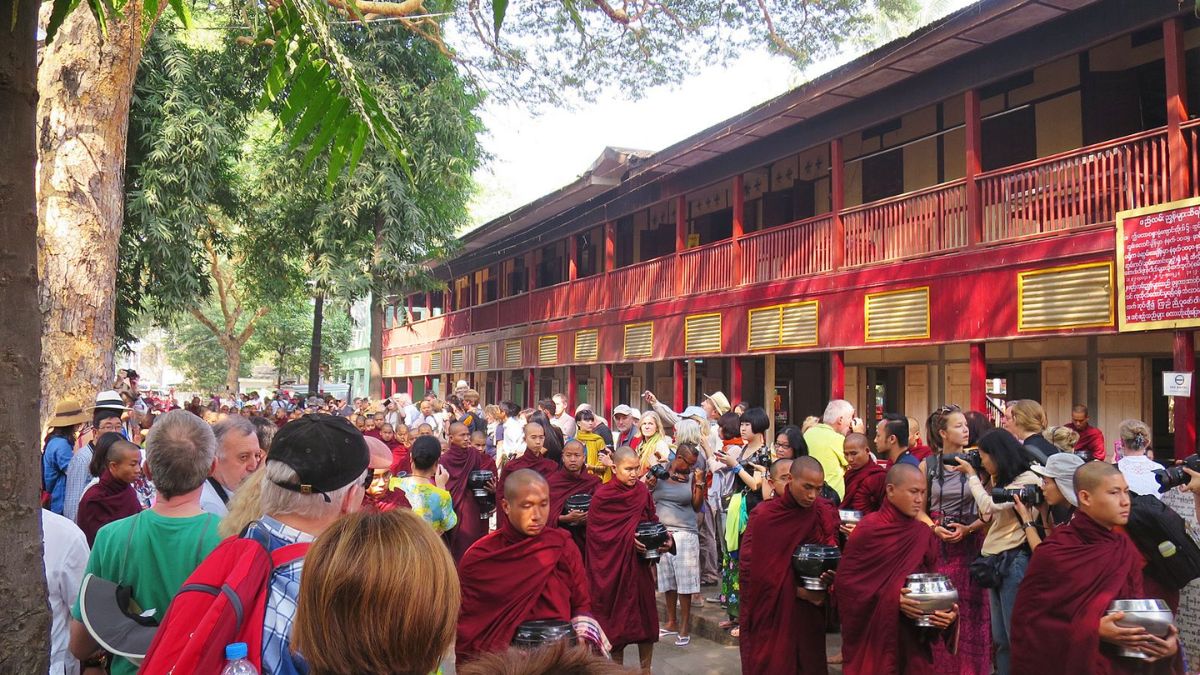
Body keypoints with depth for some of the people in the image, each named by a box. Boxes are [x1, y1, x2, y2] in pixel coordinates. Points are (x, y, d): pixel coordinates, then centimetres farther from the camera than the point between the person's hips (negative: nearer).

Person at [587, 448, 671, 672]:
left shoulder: (642, 491, 2)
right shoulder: (602, 495, -10)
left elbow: (653, 521, 10)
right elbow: (596, 532, -10)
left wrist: (663, 538, -10)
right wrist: (627, 539, -18)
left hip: (639, 563, 3)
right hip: (613, 564, -3)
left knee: (645, 612, 4)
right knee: (617, 615, 6)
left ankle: (646, 668, 17)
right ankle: (616, 666, 22)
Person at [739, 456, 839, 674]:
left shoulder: (826, 514, 0)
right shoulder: (763, 517, -10)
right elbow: (750, 568, -10)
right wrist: (794, 589, -14)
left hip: (810, 612, 3)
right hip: (770, 613, -3)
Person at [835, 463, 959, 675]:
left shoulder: (924, 533, 4)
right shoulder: (869, 529, -11)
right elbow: (844, 581, -13)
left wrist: (947, 611, -14)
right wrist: (891, 599, -21)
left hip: (912, 636, 4)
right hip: (873, 635, -4)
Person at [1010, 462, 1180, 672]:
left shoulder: (1126, 549, 3)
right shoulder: (1053, 553, -12)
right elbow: (1026, 621, -11)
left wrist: (1168, 641, -12)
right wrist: (1092, 631, -17)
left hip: (1118, 664, 5)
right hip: (1065, 663, -4)